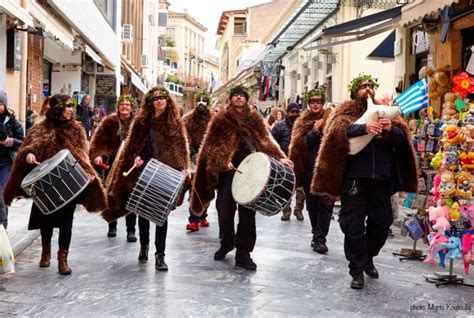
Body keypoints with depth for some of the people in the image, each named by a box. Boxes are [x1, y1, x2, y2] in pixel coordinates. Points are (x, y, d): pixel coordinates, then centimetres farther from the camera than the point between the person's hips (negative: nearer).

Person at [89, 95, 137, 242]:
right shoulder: (109, 121, -1)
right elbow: (98, 139, -6)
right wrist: (96, 154, -21)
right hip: (112, 163, 2)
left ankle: (131, 230, 5)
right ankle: (112, 226, 30)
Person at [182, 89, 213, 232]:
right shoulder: (188, 119, 1)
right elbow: (185, 139, -6)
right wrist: (193, 153, -19)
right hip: (193, 158, -2)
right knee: (194, 188, -8)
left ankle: (202, 216, 23)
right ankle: (194, 220, -9)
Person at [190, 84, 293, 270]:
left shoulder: (255, 119, 13)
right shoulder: (221, 119, 7)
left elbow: (265, 141, 9)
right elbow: (212, 144, -1)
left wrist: (279, 157, -6)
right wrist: (223, 160, -17)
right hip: (227, 170, -1)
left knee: (247, 212, -2)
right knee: (225, 209, 2)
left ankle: (243, 252, 2)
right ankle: (226, 244, 25)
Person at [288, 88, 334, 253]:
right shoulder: (303, 122, 11)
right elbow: (300, 143, -1)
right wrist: (314, 131, -14)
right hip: (309, 170, 3)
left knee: (325, 204, -11)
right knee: (312, 204, 10)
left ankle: (319, 239, -10)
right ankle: (317, 235, 25)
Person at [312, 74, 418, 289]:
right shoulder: (347, 111, 6)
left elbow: (402, 138, 3)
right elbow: (339, 130, -15)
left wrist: (391, 129, -19)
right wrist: (364, 128, -31)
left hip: (382, 178, 4)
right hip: (354, 177, -4)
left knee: (382, 223, 11)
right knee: (354, 225, -2)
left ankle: (368, 258, 34)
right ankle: (357, 270, 10)